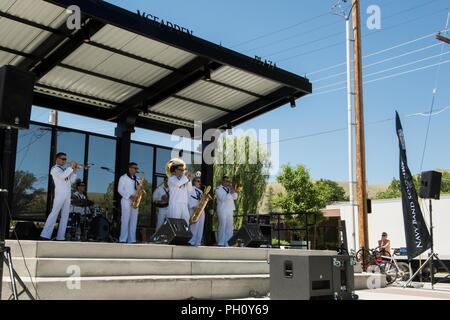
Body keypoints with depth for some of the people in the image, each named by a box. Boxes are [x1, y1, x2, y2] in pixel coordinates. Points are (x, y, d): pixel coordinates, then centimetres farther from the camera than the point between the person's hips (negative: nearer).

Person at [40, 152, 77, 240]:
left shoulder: (65, 170, 25)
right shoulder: (55, 169, 3)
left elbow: (72, 180, 16)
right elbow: (61, 176, -16)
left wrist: (74, 170, 5)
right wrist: (71, 167, -14)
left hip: (67, 195, 7)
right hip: (60, 194, -7)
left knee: (65, 216, 2)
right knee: (54, 213, -13)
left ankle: (60, 237, 2)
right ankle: (45, 235, -15)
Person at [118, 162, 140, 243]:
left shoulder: (137, 179, 19)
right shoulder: (123, 178, 2)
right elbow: (120, 190, -7)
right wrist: (130, 196, -17)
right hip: (126, 201, -6)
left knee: (134, 221, 2)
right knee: (125, 221, -8)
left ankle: (132, 240, 4)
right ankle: (123, 240, -7)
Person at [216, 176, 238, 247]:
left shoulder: (229, 189, 19)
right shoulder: (219, 189, -3)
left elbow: (235, 197, 14)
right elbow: (223, 198, -17)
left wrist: (234, 192, -4)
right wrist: (229, 193, -20)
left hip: (230, 210, 7)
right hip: (223, 210, -7)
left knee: (230, 227, 6)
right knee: (223, 226, -8)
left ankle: (228, 242, 11)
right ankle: (221, 243, -5)